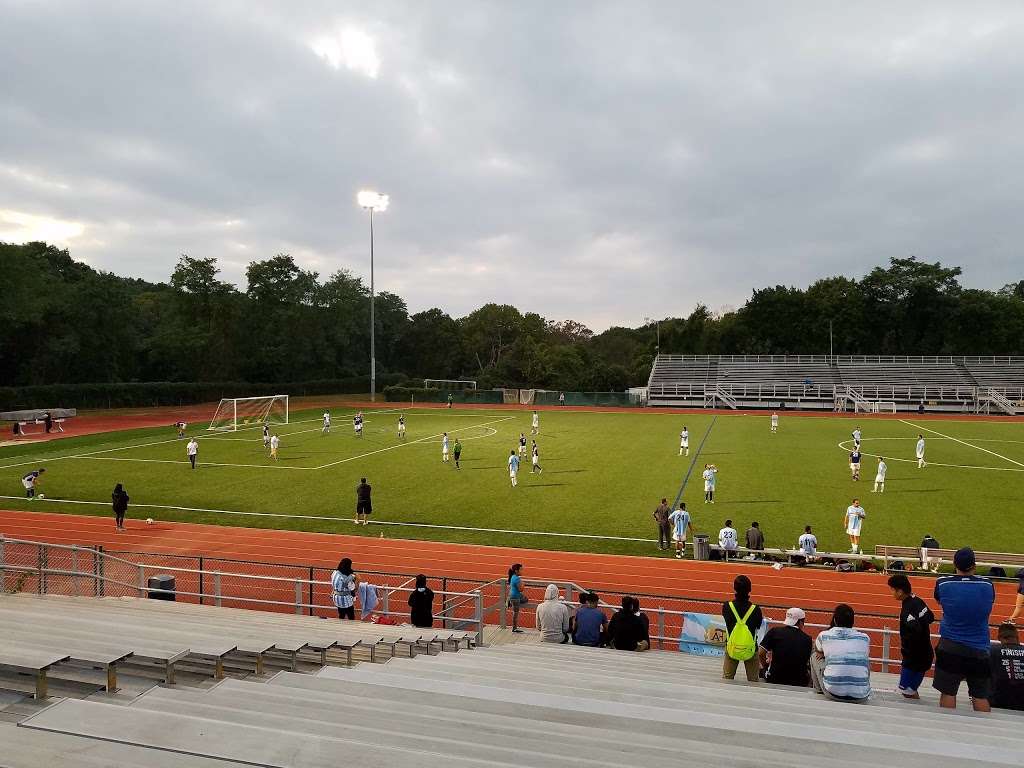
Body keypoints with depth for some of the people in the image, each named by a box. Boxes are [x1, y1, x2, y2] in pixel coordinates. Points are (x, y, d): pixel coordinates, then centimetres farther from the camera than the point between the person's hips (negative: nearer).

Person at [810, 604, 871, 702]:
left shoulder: (824, 636, 4)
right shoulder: (864, 638, 8)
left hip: (833, 693, -2)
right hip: (861, 697, 2)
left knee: (815, 656, 23)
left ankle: (819, 691, 37)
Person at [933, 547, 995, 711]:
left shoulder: (942, 583, -9)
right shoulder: (988, 585, -6)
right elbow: (987, 609, 13)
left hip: (950, 647, -1)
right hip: (979, 650, 1)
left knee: (948, 693, 5)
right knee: (981, 696, 9)